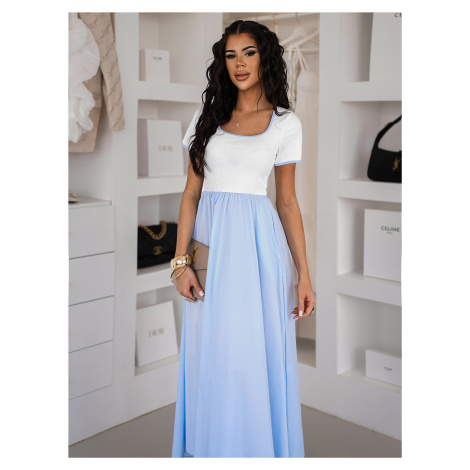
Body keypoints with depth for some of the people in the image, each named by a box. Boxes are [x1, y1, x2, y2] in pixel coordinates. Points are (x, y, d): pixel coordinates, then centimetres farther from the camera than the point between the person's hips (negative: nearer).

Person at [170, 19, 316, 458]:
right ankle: (210, 447, 27)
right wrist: (180, 261, -5)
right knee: (211, 355, 8)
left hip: (259, 241, -2)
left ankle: (260, 446, 24)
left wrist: (304, 276, -1)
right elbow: (191, 193, 5)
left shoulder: (285, 123, 5)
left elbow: (287, 203, 5)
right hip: (210, 243, 2)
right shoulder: (207, 116, 9)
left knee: (257, 354, 3)